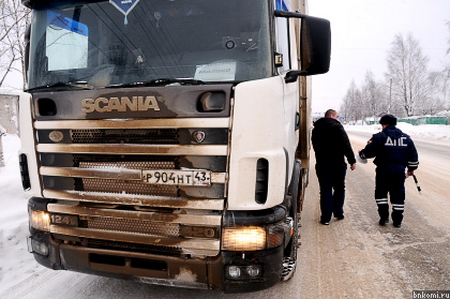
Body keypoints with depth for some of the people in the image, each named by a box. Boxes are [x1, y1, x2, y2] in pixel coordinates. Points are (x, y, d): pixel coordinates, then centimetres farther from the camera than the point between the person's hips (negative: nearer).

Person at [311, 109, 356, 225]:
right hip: (337, 164, -4)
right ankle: (338, 212, 20)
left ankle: (326, 217, 7)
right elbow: (346, 145, -12)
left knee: (325, 190, 7)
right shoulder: (337, 127, -8)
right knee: (339, 188, 15)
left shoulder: (316, 129, 11)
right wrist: (352, 160, -9)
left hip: (321, 164, 4)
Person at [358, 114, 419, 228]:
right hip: (399, 172, 4)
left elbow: (369, 151, -11)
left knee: (381, 193, 13)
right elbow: (413, 155, 12)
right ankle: (397, 220, 15)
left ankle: (384, 217, 10)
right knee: (398, 195, 11)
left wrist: (362, 154, 10)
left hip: (383, 171, -3)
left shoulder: (380, 137, -8)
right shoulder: (406, 138, 8)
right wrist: (411, 168, 22)